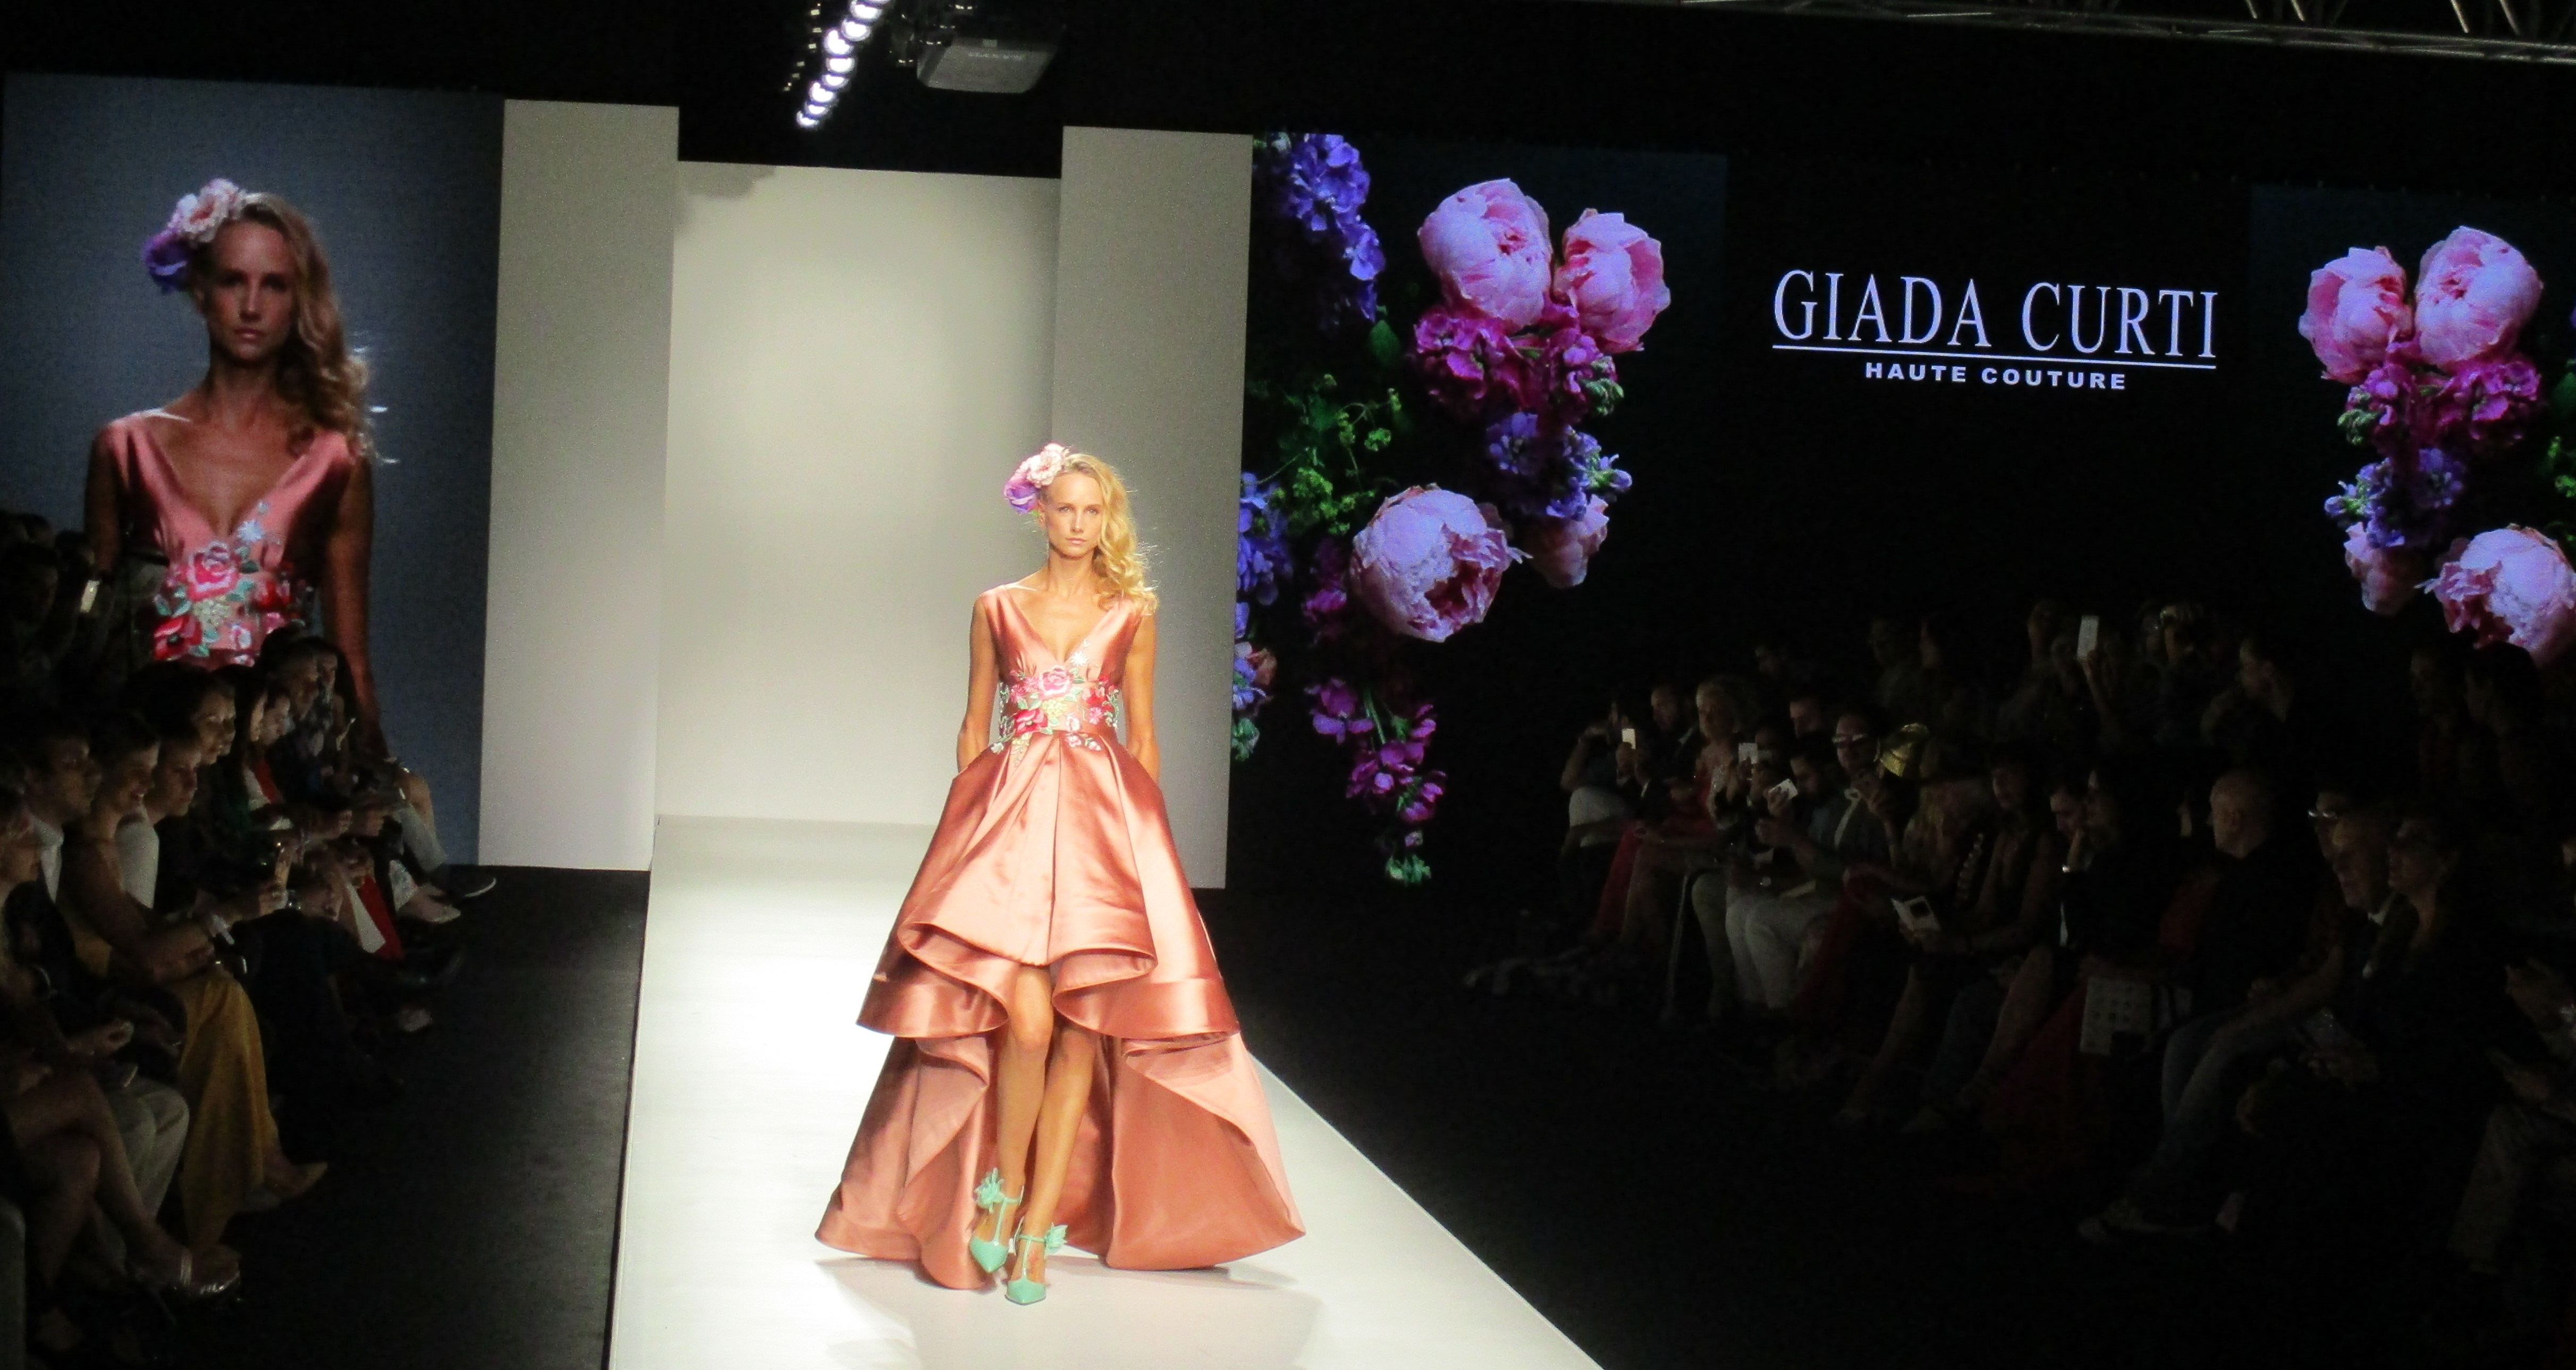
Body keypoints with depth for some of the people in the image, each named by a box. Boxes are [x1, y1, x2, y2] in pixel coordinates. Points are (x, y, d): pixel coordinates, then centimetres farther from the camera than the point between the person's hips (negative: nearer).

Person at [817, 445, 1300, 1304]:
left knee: (1083, 1025, -5)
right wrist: (969, 823, 6)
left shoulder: (1131, 615, 10)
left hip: (1103, 815, 1)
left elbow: (1142, 734, 13)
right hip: (1010, 812, -1)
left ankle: (1039, 1224, 1)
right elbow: (974, 728, 12)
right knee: (1026, 1017, -15)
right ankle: (1003, 1185, 7)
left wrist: (1146, 829, 8)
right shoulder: (998, 610, 9)